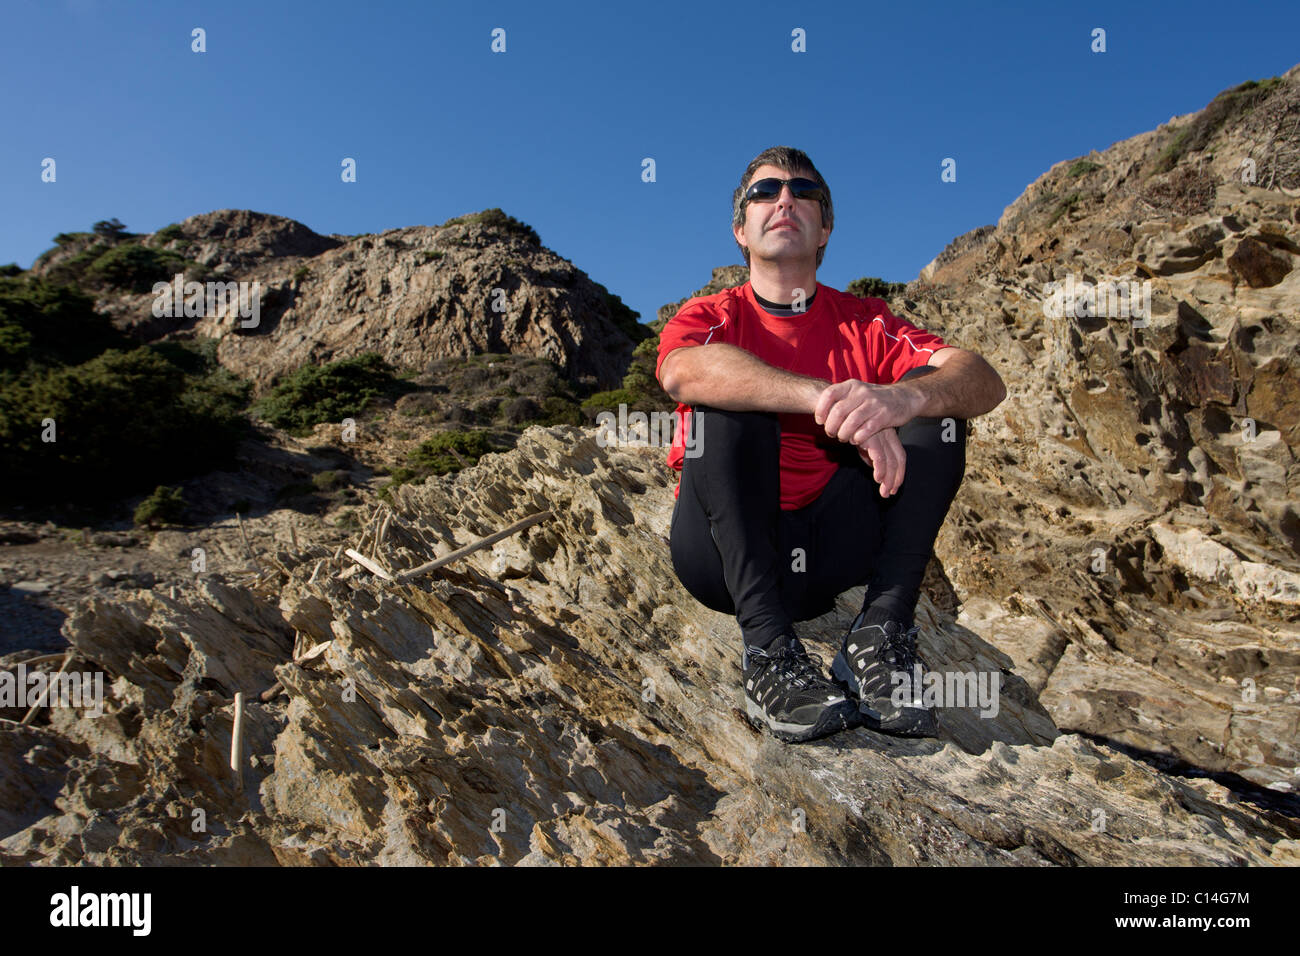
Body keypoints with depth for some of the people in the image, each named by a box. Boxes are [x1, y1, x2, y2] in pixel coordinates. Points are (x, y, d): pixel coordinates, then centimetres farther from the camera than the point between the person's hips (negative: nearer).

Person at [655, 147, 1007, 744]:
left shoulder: (865, 323, 8)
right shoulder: (711, 317, 2)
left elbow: (986, 383, -9)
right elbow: (681, 371, -25)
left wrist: (899, 398, -32)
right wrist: (829, 400, -35)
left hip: (828, 554, 2)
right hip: (723, 553, -2)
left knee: (933, 397, -11)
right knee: (727, 402, -24)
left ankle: (880, 634, -21)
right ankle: (767, 647, -31)